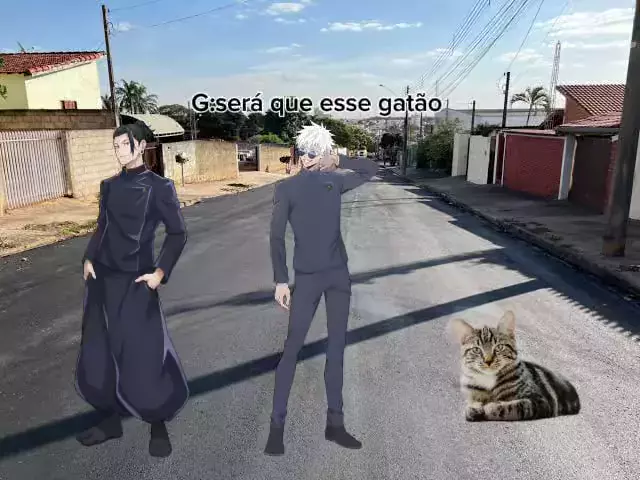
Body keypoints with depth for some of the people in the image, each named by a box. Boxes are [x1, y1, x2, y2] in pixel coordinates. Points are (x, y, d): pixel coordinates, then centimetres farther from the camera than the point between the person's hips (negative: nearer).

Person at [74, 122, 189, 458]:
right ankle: (110, 420, 32)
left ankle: (158, 426, 20)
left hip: (135, 283, -6)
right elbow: (102, 227, 17)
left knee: (143, 355, -1)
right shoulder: (109, 186, 10)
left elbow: (177, 234, -5)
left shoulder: (159, 187, -7)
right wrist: (88, 259, 4)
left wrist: (161, 272, -13)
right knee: (97, 354, 13)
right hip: (102, 280, 6)